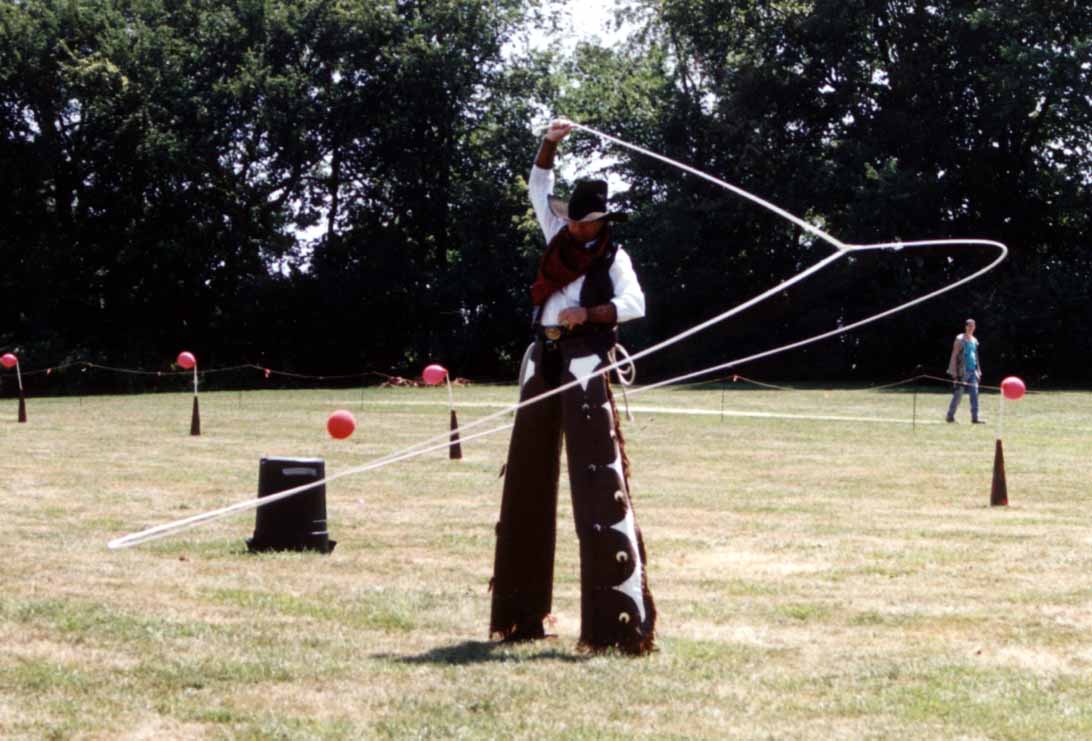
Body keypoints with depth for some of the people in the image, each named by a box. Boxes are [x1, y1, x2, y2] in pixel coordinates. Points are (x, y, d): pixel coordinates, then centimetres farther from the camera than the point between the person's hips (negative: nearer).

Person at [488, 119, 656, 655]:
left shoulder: (613, 256, 0)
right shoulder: (559, 240, 15)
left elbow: (635, 304, -12)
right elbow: (538, 187, 19)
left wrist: (589, 314, -22)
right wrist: (550, 143, 7)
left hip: (585, 367, -7)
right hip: (543, 363, 7)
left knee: (597, 485, -13)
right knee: (528, 482, 8)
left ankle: (617, 620, -16)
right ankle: (519, 614, 15)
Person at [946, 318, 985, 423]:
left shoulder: (974, 340, 15)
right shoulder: (960, 339, -5)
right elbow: (954, 355, -7)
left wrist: (978, 371, 18)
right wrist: (954, 372, -13)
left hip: (972, 371, 6)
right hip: (962, 371, -6)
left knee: (975, 393, -3)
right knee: (958, 394, -1)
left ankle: (975, 417, -4)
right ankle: (950, 416, 11)